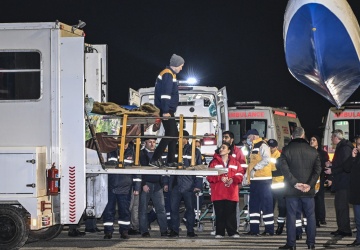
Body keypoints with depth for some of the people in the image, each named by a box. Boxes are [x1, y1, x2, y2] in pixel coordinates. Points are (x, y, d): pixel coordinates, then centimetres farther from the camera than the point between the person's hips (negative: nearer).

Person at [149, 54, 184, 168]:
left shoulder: (170, 74, 19)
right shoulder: (168, 75, -14)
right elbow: (165, 94, -21)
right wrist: (165, 111, -24)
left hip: (168, 110, 11)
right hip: (166, 110, -11)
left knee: (174, 134, 13)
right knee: (170, 134, -12)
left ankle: (171, 161, 16)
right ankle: (155, 159, -13)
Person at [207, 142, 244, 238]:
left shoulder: (235, 163, 10)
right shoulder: (214, 162, 6)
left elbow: (240, 174, 6)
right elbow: (209, 176, -1)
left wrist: (233, 179, -12)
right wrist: (220, 178, -14)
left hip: (231, 194, 1)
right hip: (218, 193, 0)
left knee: (231, 213, 1)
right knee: (219, 214, 1)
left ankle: (233, 232, 6)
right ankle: (219, 233, 5)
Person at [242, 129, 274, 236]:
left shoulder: (262, 145, -9)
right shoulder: (253, 147, 21)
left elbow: (266, 159, -24)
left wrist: (255, 168, -24)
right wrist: (246, 177, 22)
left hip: (263, 179, -10)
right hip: (254, 180, 10)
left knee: (266, 204, -6)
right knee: (253, 204, 9)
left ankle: (269, 230, -3)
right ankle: (254, 229, 13)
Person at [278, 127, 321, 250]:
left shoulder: (286, 150, -3)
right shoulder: (313, 151, 4)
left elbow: (284, 168, -12)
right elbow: (317, 169, -4)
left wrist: (295, 183, -14)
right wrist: (310, 184, -11)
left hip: (292, 189, -1)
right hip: (308, 190, 1)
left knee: (291, 216, 3)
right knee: (310, 216, 9)